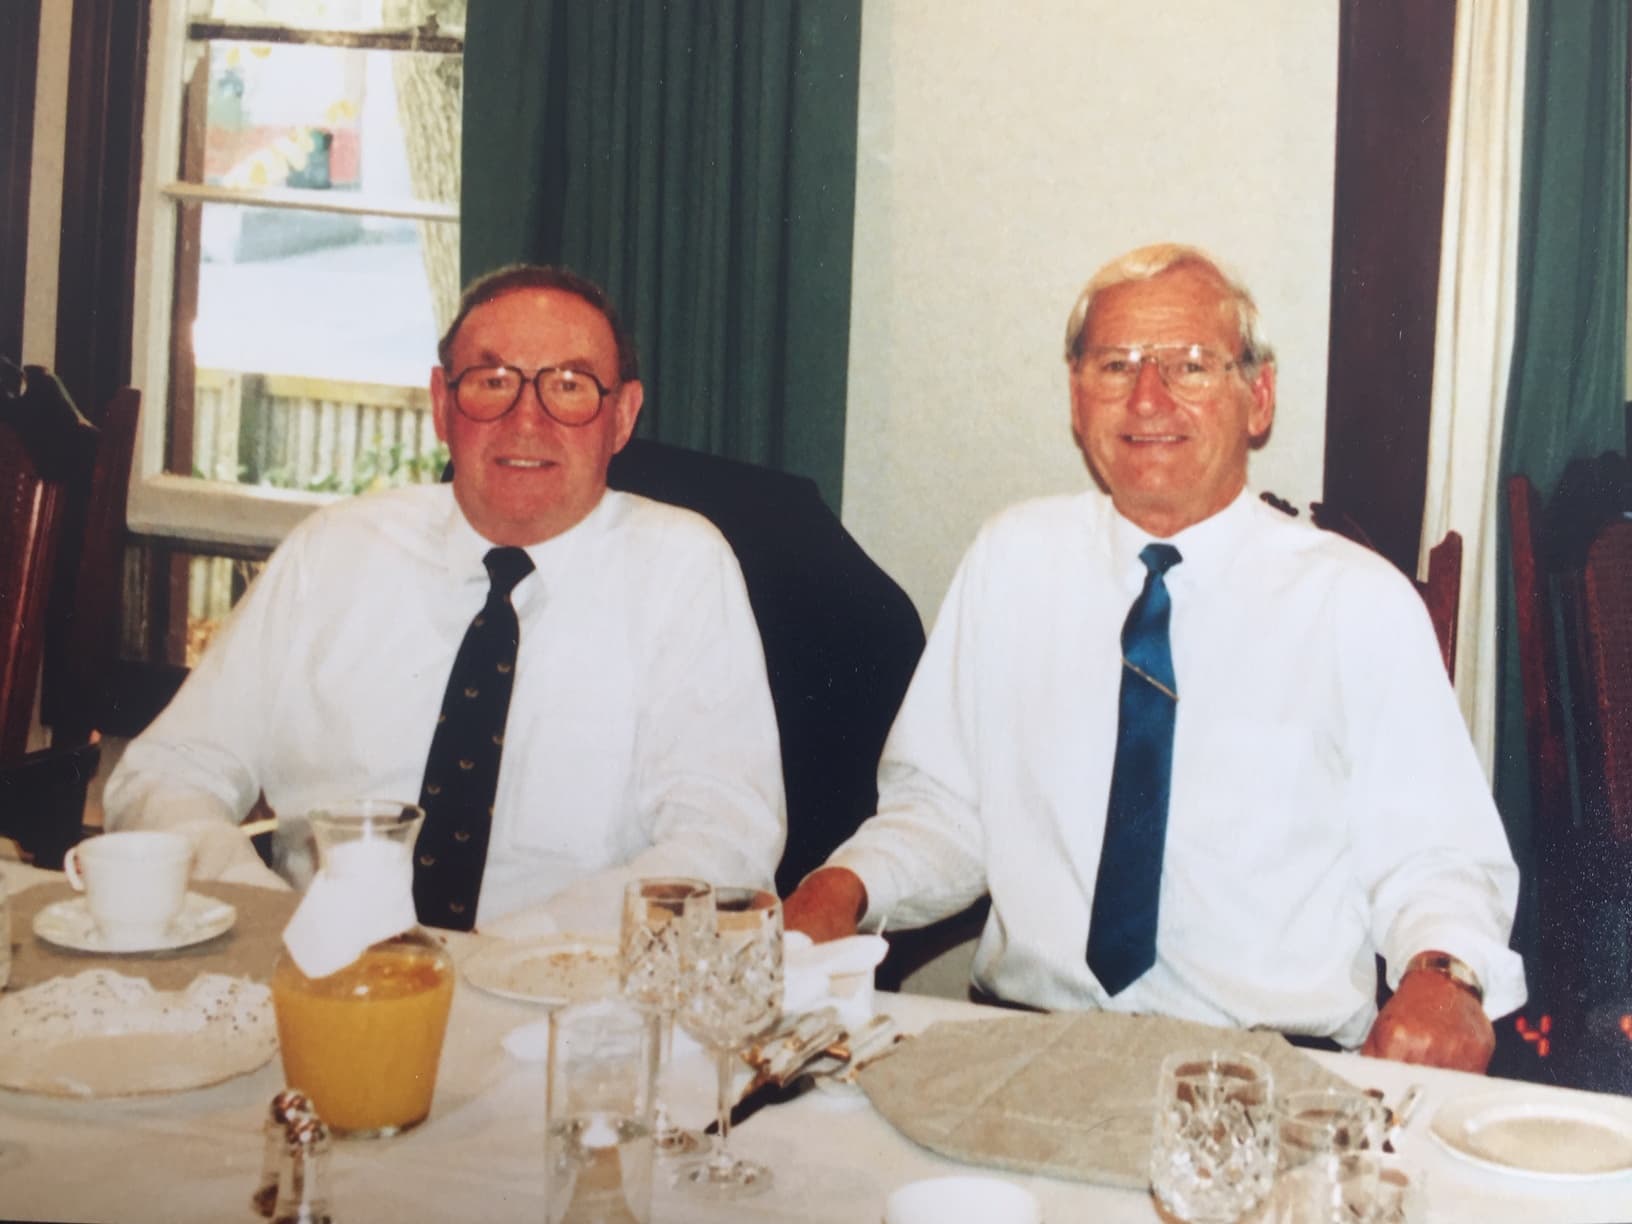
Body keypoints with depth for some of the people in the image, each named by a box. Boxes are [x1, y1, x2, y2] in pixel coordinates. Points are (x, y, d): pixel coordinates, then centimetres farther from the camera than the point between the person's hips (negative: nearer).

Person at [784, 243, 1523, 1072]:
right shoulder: (1011, 560, 12)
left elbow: (1436, 855, 7)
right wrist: (840, 889, -6)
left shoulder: (1361, 601, 5)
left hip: (1275, 1060, 0)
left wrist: (1441, 972, -15)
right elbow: (942, 806, 14)